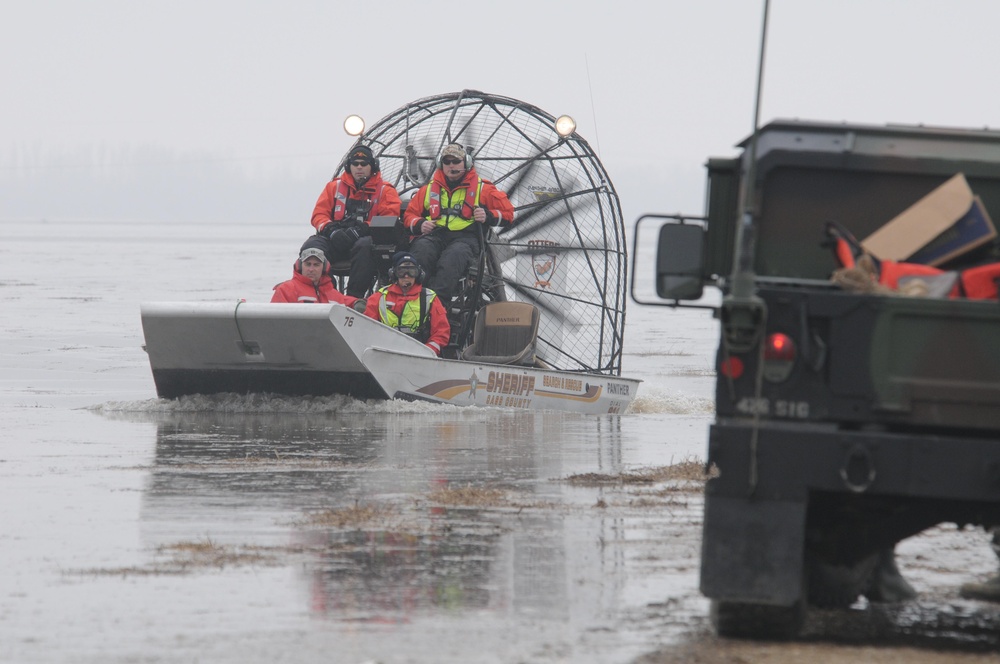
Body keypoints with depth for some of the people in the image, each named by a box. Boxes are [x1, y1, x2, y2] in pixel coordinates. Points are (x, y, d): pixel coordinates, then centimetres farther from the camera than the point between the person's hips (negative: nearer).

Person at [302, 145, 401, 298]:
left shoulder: (385, 190, 11)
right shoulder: (334, 186, 19)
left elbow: (389, 221, -3)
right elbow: (319, 214, 12)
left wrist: (362, 229, -19)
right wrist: (331, 229, -11)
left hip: (366, 238, -2)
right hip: (335, 239, 3)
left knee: (365, 246, -39)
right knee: (311, 246, -28)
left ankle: (354, 297, -40)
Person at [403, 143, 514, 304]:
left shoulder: (482, 188, 17)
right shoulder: (430, 188, 25)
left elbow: (507, 213, 16)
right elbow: (409, 215, 26)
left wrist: (488, 216, -5)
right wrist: (419, 225, 2)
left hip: (464, 237, -3)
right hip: (434, 234, 3)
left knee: (453, 257, -39)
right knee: (421, 250, -35)